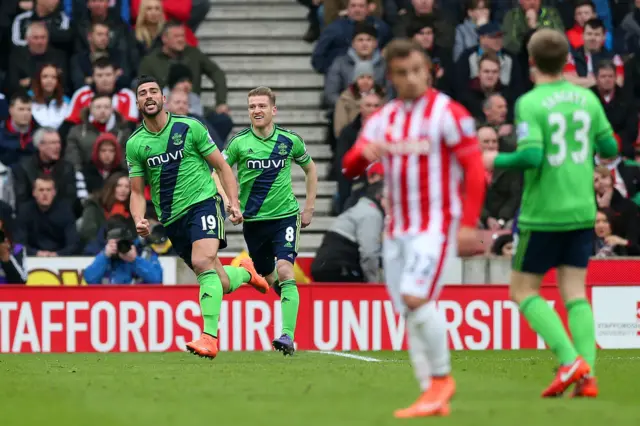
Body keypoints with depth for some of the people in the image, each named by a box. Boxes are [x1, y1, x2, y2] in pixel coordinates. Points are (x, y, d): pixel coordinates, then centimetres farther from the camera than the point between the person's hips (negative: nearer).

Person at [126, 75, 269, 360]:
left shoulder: (189, 128, -2)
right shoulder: (135, 144, 4)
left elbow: (222, 167, 4)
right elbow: (137, 192, 7)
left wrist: (234, 203, -6)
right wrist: (139, 220, -13)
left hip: (203, 202, -3)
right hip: (172, 219, 3)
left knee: (203, 262, -28)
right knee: (220, 284, 5)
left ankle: (209, 337, -32)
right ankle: (245, 272, 43)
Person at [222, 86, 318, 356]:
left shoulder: (290, 141, -2)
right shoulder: (239, 142, -5)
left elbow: (310, 169, 15)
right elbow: (218, 172, 2)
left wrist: (309, 208, 12)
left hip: (285, 215, -2)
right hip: (253, 220, 2)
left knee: (284, 272, -19)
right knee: (269, 278, 10)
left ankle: (288, 336, -26)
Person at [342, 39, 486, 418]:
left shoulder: (447, 113, -6)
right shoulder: (384, 119, 12)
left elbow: (475, 170, -8)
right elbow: (351, 167, 8)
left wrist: (468, 225, -16)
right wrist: (365, 152, -16)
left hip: (436, 223, -6)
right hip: (397, 227, 6)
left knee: (416, 297, -21)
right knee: (409, 312, 3)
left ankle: (442, 377, -6)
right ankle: (434, 397, 6)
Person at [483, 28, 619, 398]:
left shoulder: (530, 104, -13)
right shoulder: (587, 98, 3)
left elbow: (532, 156, -23)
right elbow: (610, 148, 9)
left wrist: (496, 160, -6)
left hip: (543, 213, -5)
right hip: (582, 211, 5)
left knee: (524, 291, 6)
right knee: (575, 292, 7)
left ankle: (570, 360, -12)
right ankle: (588, 376, -7)